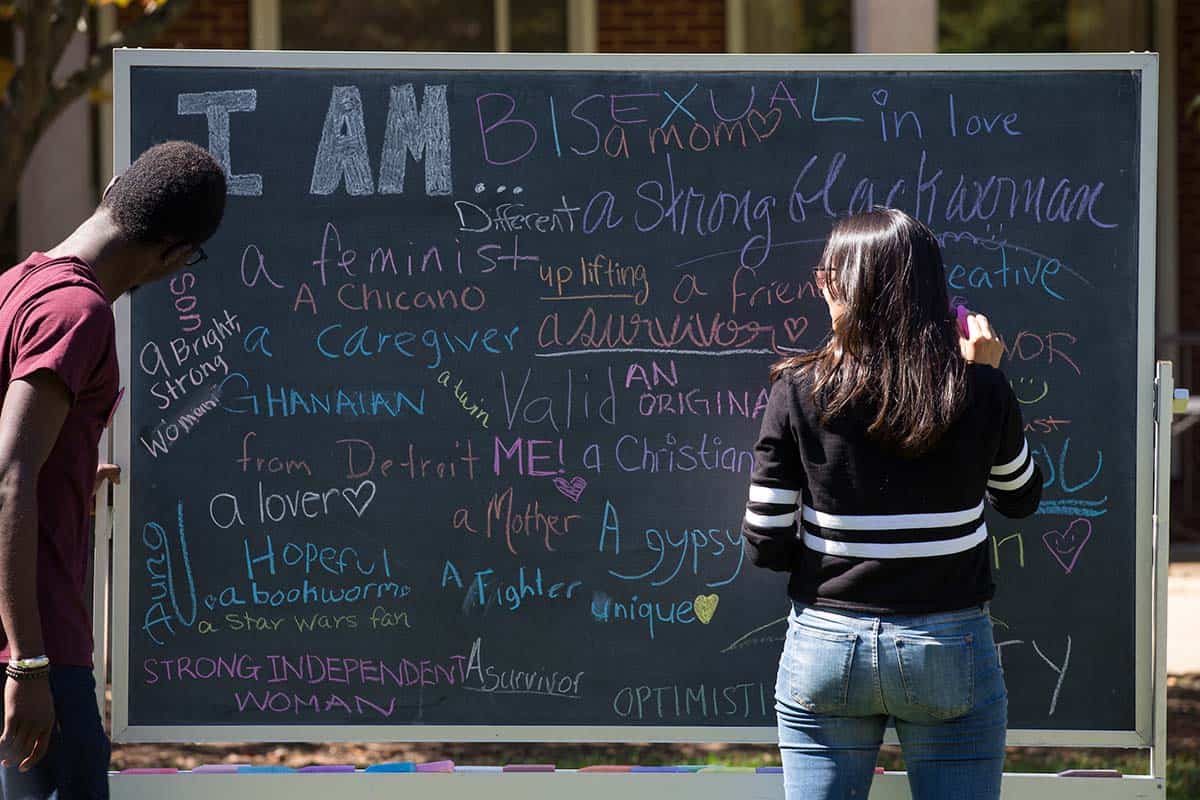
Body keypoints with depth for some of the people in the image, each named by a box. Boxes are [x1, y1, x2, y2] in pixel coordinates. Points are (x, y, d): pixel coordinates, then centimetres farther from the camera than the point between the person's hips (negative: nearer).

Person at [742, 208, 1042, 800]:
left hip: (825, 647, 0)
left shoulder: (799, 391, -8)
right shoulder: (979, 392, -6)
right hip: (950, 648, 0)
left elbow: (765, 546, -6)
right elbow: (1019, 499, 13)